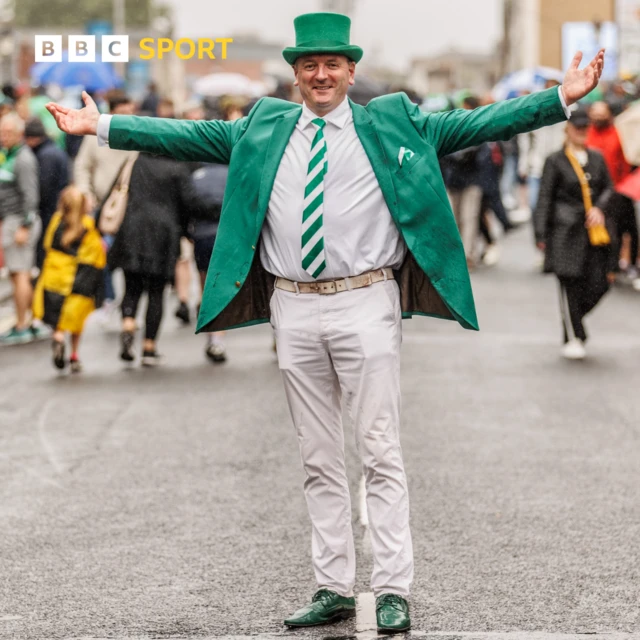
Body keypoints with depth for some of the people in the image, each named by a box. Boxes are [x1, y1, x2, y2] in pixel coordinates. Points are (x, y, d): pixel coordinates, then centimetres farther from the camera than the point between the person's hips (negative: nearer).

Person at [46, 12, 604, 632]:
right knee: (318, 460, 8)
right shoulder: (261, 131, 12)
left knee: (381, 453, -4)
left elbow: (475, 123, 2)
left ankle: (392, 591, -1)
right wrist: (100, 126, 9)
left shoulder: (392, 125, 5)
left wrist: (560, 98, -5)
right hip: (294, 308, 3)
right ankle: (333, 588, 15)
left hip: (365, 304, -3)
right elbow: (185, 136, 13)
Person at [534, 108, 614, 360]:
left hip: (594, 231, 4)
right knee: (570, 284, -5)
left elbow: (608, 188, 15)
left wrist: (599, 208, -7)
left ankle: (573, 318, 25)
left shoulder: (597, 159, 13)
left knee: (599, 283, -2)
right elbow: (544, 199, -2)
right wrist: (541, 235, -7)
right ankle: (572, 338, 5)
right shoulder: (555, 161, -1)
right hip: (567, 231, -4)